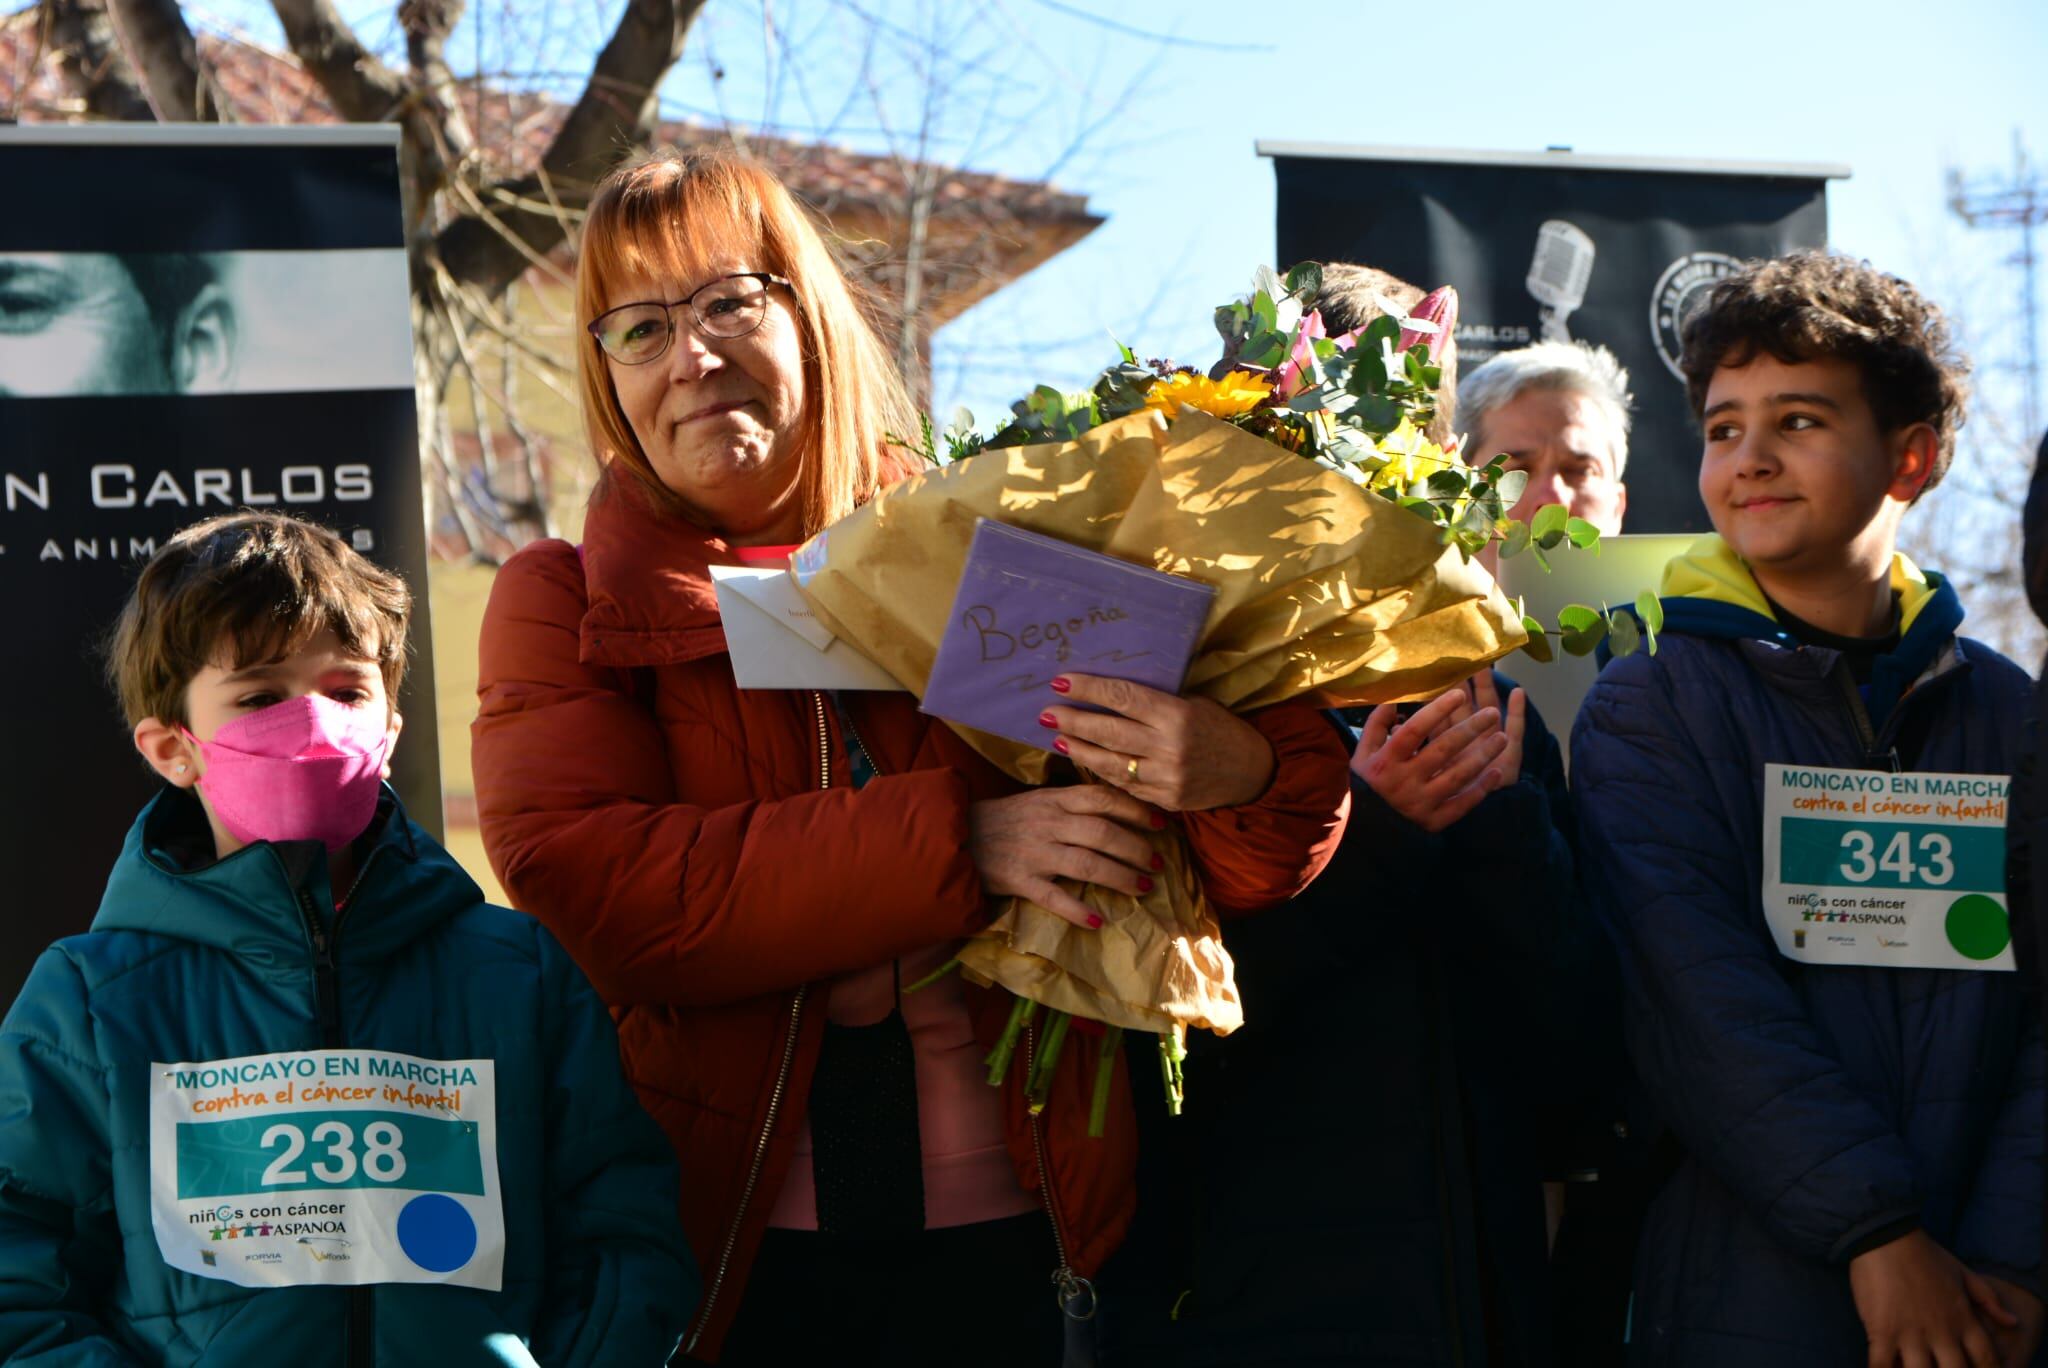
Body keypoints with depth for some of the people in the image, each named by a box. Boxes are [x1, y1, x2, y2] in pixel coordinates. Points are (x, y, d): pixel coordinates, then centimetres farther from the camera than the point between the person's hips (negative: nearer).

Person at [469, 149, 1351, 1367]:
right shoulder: (562, 605, 3)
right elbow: (587, 889, -14)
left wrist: (1246, 776, -24)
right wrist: (959, 842, -22)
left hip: (1003, 1233, 1)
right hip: (728, 1247, -1)